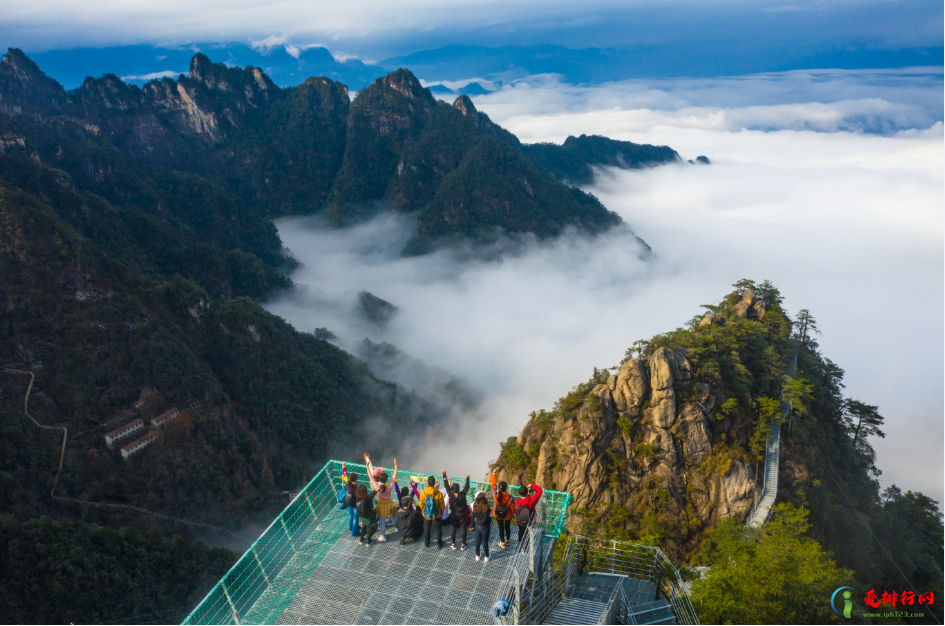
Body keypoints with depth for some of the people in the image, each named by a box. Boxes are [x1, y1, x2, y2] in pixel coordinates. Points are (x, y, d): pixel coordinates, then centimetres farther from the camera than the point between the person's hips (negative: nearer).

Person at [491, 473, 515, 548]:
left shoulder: (495, 495, -32)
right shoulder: (509, 497, -36)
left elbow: (493, 485, -17)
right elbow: (512, 507, -21)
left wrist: (493, 473, -11)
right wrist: (515, 514, 0)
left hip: (498, 514, 1)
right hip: (507, 515, -1)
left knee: (501, 528, 23)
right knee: (507, 527, 26)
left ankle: (502, 542, 40)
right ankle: (507, 540, 48)